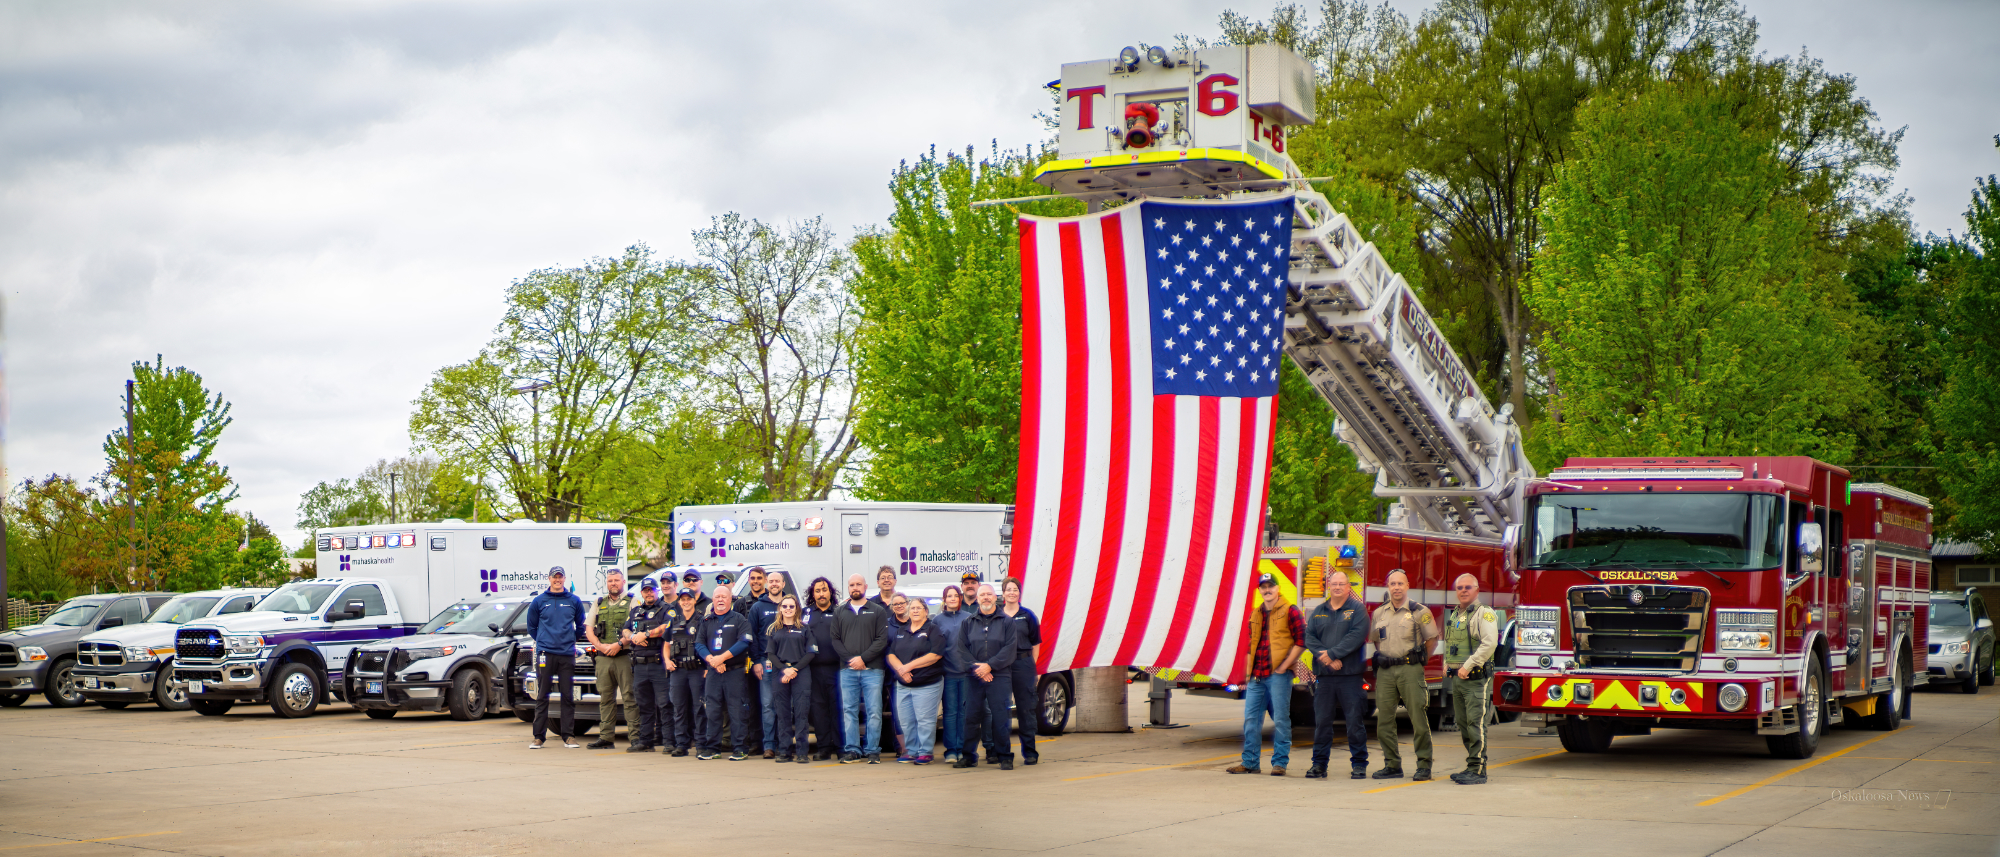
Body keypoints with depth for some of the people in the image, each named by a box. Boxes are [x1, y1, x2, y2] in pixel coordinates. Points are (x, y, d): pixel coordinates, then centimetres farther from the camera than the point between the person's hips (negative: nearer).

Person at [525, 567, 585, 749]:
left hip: (567, 654, 1)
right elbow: (531, 626, 16)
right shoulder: (539, 601, 7)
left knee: (568, 697, 1)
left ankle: (568, 736, 5)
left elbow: (581, 625, 18)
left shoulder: (574, 601, 9)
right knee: (542, 697, -1)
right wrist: (543, 640, 12)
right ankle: (539, 736, 2)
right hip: (545, 654, -1)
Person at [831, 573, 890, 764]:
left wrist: (863, 658, -11)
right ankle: (852, 750, 6)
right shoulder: (840, 612, 14)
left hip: (872, 669, -2)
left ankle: (872, 751, 0)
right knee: (849, 711, 2)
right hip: (847, 670, 2)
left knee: (873, 712, -4)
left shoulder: (878, 611, 7)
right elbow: (835, 640, 8)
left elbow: (882, 640, -1)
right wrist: (849, 659, -7)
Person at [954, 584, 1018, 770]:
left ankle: (1004, 756, 2)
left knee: (1000, 718, -5)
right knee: (971, 716, 2)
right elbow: (962, 649, 5)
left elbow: (1009, 649, -3)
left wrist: (989, 666, -13)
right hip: (974, 678, 2)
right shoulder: (968, 623, 14)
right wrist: (976, 667, -10)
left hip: (999, 677, -2)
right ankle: (968, 756, 10)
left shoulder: (1006, 622, 6)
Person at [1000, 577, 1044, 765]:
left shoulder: (1028, 616, 5)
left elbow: (1036, 644, 5)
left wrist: (1032, 667, -1)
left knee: (1026, 708, 0)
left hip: (1023, 664, -1)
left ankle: (1029, 752, 5)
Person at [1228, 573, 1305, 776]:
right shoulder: (1255, 615, 18)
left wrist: (1284, 666, -11)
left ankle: (1280, 762, 3)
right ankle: (1250, 762, 12)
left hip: (1278, 675, -6)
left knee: (1280, 719, -3)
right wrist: (1248, 675, 16)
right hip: (1257, 676, 6)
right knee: (1251, 719, 6)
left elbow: (1300, 642, -6)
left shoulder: (1290, 611, -2)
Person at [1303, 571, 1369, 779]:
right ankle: (1319, 763, 11)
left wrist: (1332, 654, -16)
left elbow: (1356, 635, -11)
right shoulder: (1318, 612, 15)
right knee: (1321, 720, 5)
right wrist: (1324, 656, -13)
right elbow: (1309, 637, 5)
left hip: (1350, 675, -3)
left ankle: (1359, 763, 7)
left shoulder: (1357, 609, 3)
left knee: (1355, 720, 0)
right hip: (1323, 675, 3)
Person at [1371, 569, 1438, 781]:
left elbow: (1432, 639, 4)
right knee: (1384, 720, 3)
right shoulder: (1379, 613, 13)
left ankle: (1424, 765, 1)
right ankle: (1392, 765, 10)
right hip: (1385, 671, 4)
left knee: (1418, 719, -5)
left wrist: (1419, 659, 7)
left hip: (1410, 670, -4)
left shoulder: (1419, 612, -1)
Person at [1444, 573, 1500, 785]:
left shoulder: (1484, 614, -8)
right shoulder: (1453, 615, 17)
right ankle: (1472, 766, 18)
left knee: (1475, 724, -10)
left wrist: (1467, 666, -20)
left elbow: (1489, 643, -20)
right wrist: (1447, 664, 13)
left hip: (1477, 678, -8)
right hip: (1457, 679, 8)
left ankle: (1478, 771, -9)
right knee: (1463, 725, 10)